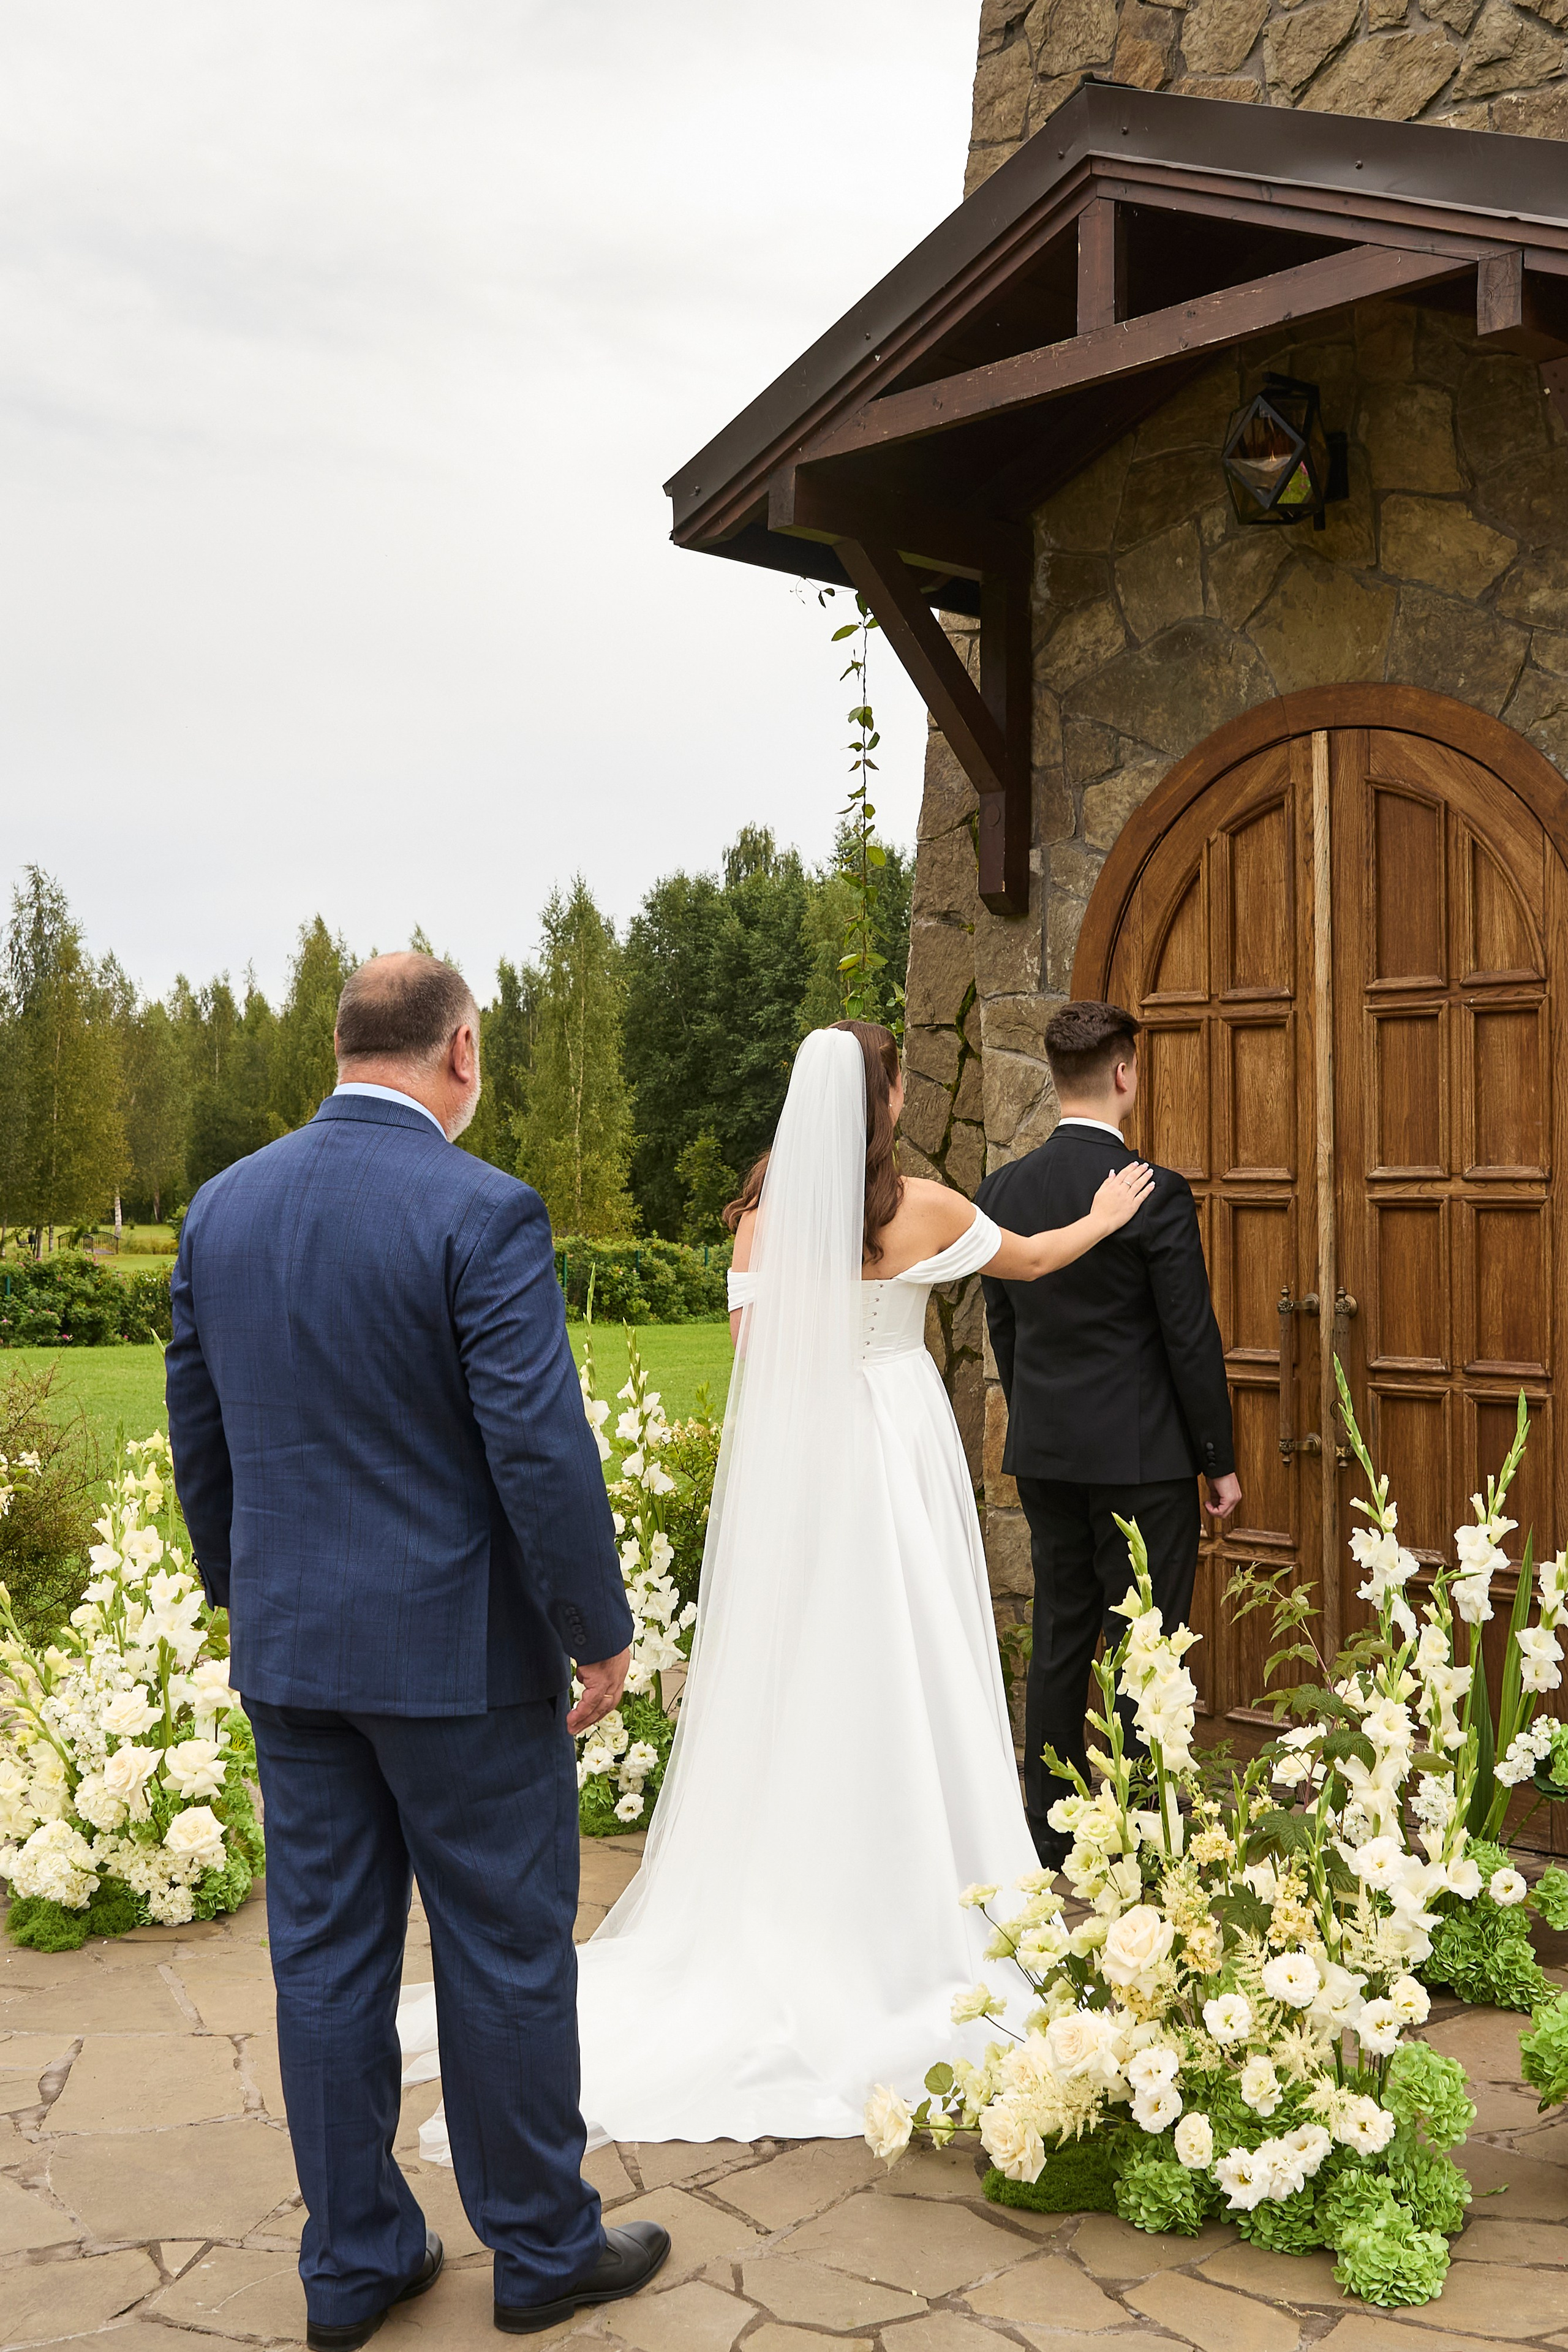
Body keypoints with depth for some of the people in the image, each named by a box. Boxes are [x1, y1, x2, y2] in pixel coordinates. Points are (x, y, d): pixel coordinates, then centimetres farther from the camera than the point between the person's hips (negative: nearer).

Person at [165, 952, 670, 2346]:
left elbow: (199, 1441, 11)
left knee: (327, 1953, 14)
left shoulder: (223, 1207, 3)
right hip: (456, 1652, -6)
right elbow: (541, 1448, -20)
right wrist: (600, 1632, -8)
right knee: (508, 1953, 9)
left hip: (288, 1652, 6)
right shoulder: (480, 1212, -17)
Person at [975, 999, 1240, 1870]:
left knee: (1059, 1641, 14)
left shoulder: (1002, 1190, 2)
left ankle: (1049, 1830, 23)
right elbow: (1191, 1340, -12)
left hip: (1044, 1455, 6)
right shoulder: (1155, 1193, -15)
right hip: (1141, 1455, -5)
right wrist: (1218, 1461, -2)